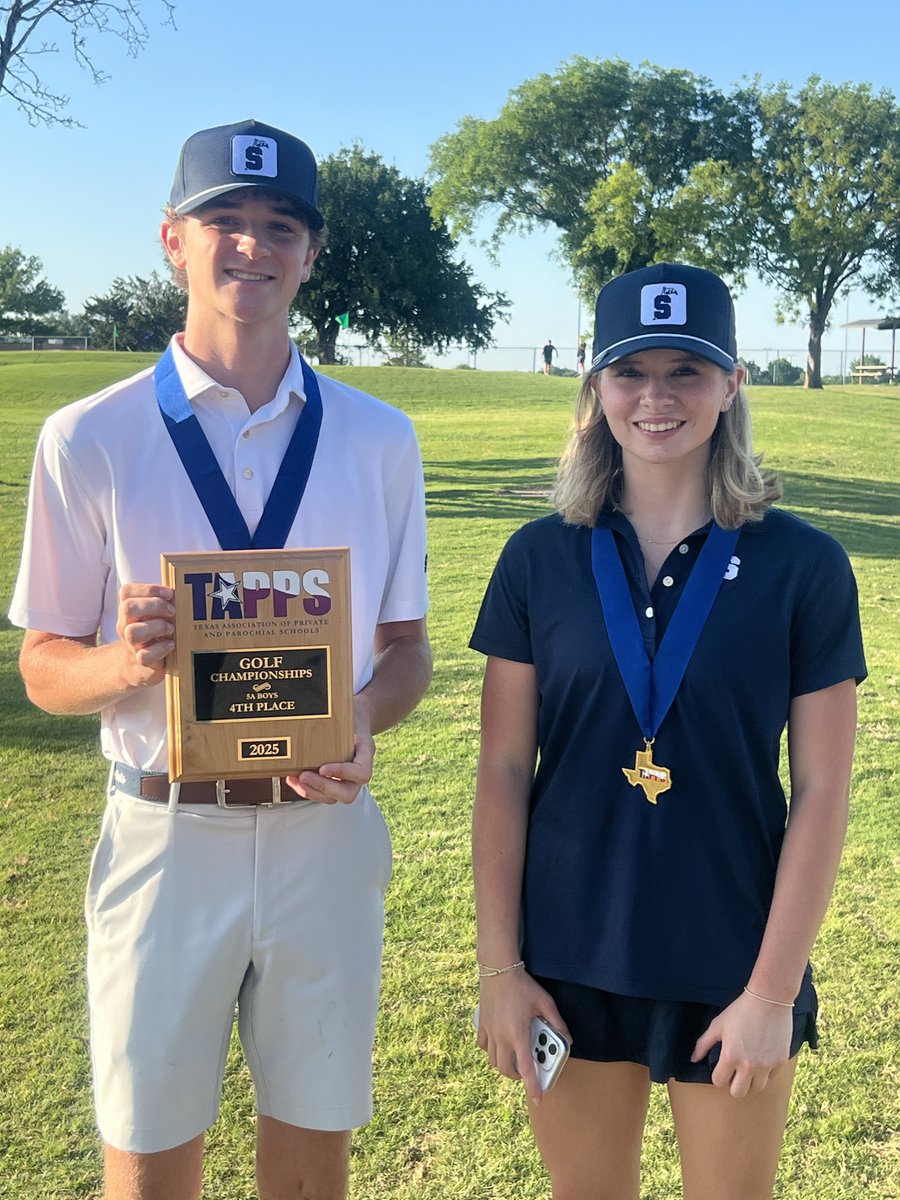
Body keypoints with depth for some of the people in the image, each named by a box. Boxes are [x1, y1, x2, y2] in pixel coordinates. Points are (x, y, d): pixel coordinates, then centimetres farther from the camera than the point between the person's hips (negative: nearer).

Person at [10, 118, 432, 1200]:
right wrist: (125, 664, -21)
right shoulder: (89, 439, -2)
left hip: (327, 834, 2)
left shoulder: (378, 439, 4)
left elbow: (407, 645, 8)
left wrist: (361, 722, -13)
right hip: (164, 835, -1)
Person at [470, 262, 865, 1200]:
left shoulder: (802, 566, -8)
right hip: (570, 961, 2)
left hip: (731, 969, -1)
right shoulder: (541, 559, -4)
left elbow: (821, 790, -7)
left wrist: (773, 988, -8)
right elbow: (504, 771, -3)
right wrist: (499, 966, -3)